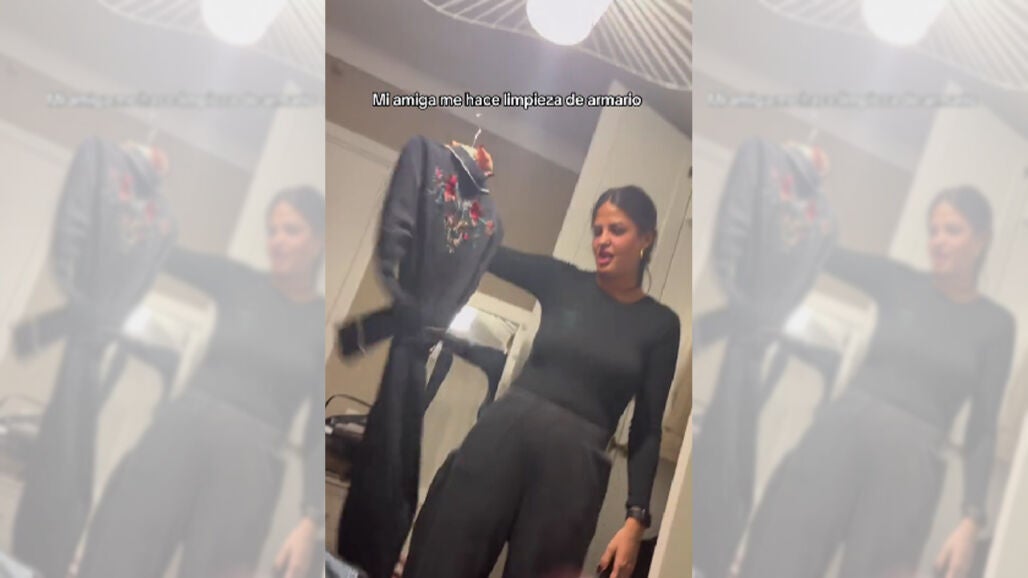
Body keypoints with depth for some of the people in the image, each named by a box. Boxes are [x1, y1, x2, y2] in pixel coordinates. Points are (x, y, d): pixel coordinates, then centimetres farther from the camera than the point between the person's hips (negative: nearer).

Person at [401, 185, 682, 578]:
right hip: (505, 433, 1)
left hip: (574, 460, -1)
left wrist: (636, 517, -3)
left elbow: (647, 429, 4)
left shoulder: (660, 324, 6)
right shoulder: (561, 281, 9)